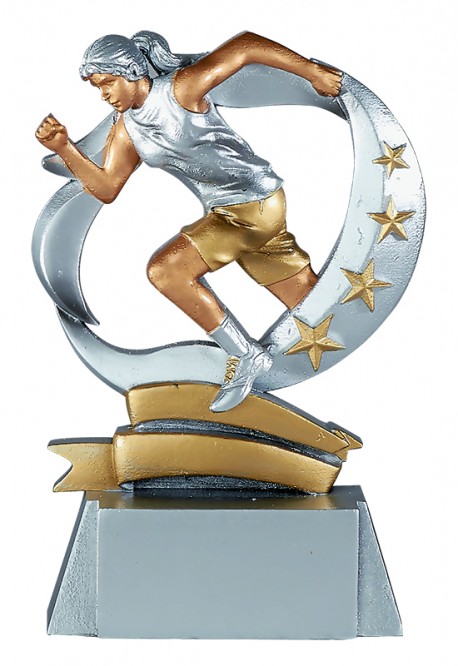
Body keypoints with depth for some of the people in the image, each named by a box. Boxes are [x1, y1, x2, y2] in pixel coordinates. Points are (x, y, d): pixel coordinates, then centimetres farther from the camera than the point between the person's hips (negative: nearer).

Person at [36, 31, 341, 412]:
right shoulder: (126, 129, 8)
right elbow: (106, 188, 7)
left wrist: (314, 73, -14)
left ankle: (248, 356, -8)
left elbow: (244, 47, -15)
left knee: (165, 269, -17)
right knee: (314, 305, 11)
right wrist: (64, 148, -6)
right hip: (225, 211, 8)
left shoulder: (180, 88, -15)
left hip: (254, 202, -8)